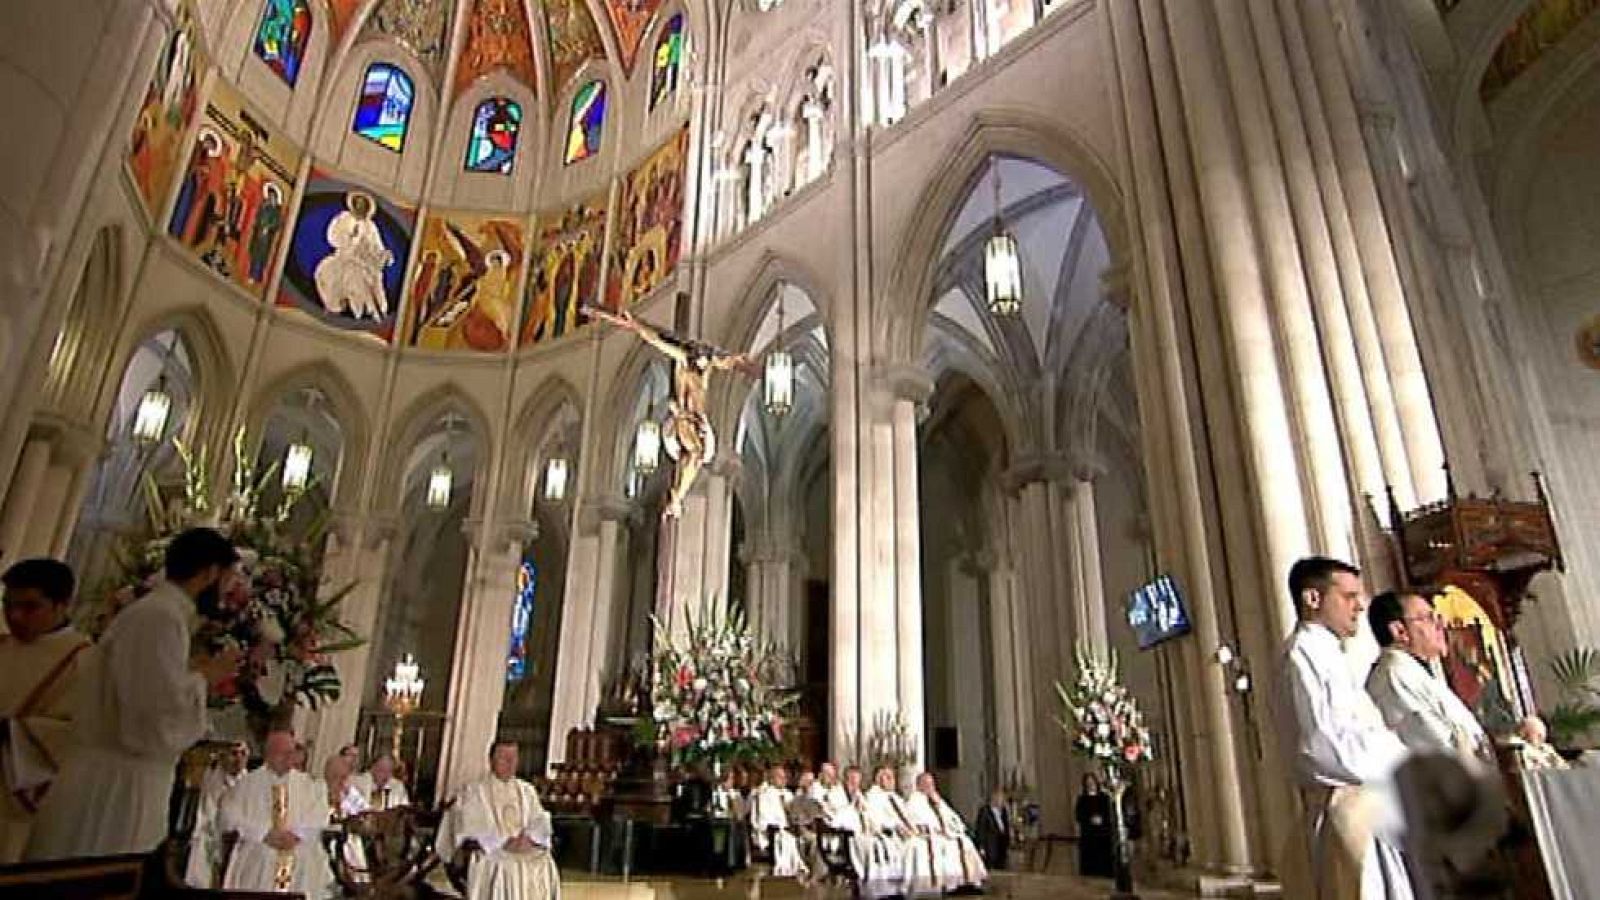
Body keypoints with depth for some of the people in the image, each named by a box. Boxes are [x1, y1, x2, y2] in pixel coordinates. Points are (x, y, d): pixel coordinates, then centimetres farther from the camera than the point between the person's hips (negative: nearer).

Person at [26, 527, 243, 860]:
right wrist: (203, 678, -10)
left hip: (116, 788, 10)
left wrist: (190, 673, 13)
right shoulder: (160, 618, -18)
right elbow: (157, 726, -24)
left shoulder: (154, 611, 13)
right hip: (112, 794, -10)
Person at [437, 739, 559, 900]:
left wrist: (529, 838, -12)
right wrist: (504, 842, -16)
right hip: (491, 851, -3)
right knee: (505, 870, -34)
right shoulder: (475, 790, 6)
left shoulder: (527, 790, 19)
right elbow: (473, 827, -5)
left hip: (527, 849, 3)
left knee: (545, 867, -27)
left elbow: (540, 822, 10)